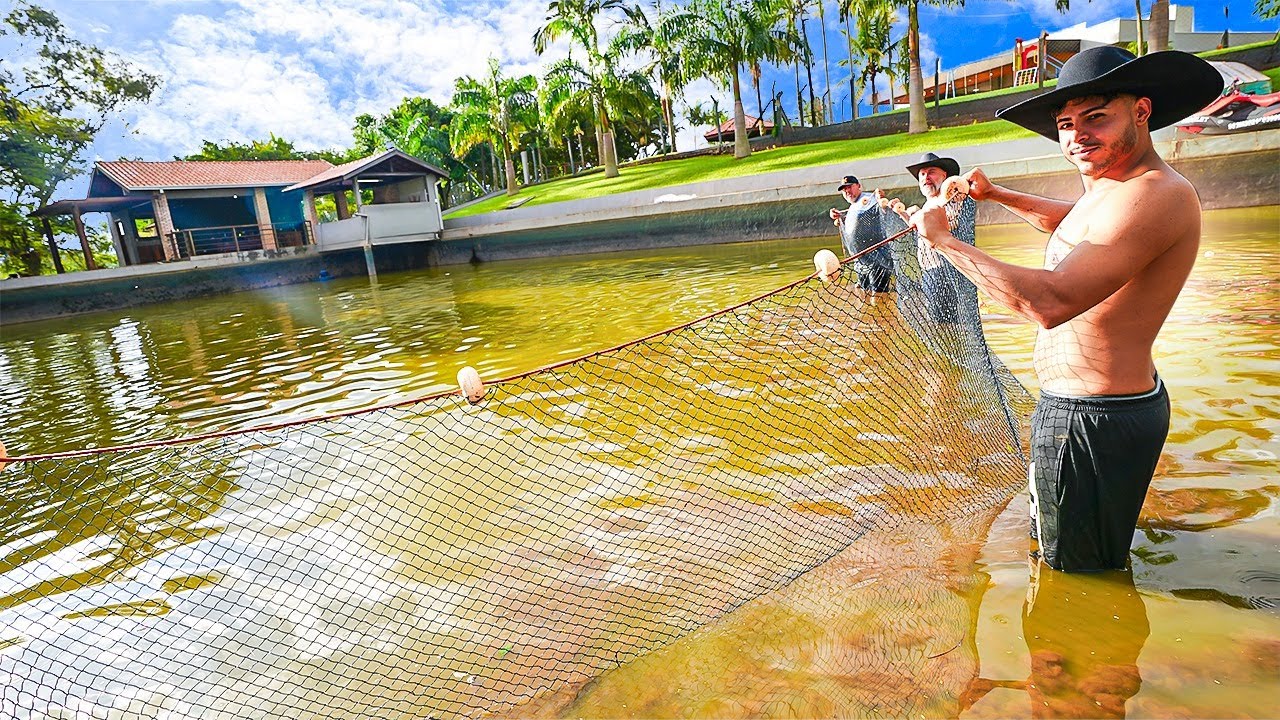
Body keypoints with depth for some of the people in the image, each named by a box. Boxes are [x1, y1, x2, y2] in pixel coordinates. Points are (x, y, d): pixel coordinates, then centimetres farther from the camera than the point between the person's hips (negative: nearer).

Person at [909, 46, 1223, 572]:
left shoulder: (1154, 193, -25)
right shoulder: (1107, 185, 9)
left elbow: (1051, 301, -37)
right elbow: (1069, 221, 35)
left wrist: (944, 240, -29)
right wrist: (995, 195, 24)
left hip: (1093, 422, -11)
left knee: (1077, 573, 9)